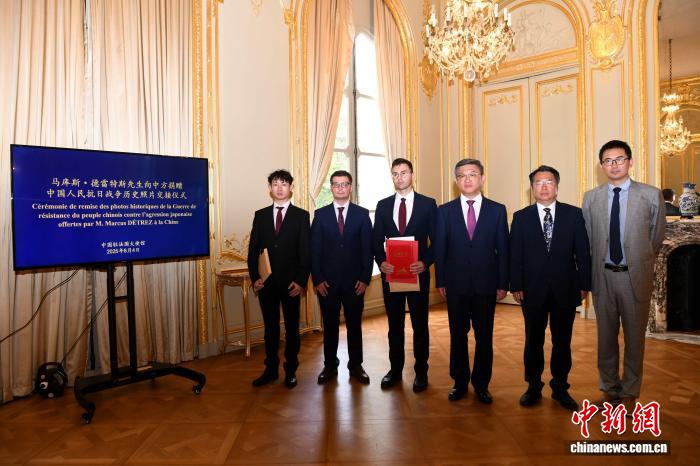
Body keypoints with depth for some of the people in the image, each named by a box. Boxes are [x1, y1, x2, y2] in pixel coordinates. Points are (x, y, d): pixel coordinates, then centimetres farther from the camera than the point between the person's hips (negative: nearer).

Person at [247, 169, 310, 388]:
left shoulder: (301, 215, 0)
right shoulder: (260, 215, 8)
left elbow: (306, 251, -3)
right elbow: (253, 249, 7)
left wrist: (301, 281, -10)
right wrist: (254, 277, -3)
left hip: (291, 282, -2)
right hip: (266, 282, 2)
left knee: (292, 327, 9)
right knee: (270, 327, 12)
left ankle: (290, 370, 23)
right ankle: (270, 369, 25)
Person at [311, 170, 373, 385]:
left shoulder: (362, 214, 2)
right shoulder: (320, 214, 3)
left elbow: (368, 248, 1)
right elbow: (314, 250, 2)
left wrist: (365, 278, -6)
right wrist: (317, 279, -5)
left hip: (354, 281, 0)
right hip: (327, 281, 1)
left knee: (354, 324, 10)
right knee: (330, 325, 10)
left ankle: (356, 365, 24)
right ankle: (330, 365, 25)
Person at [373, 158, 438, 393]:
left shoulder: (428, 204, -1)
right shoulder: (383, 205, 7)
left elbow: (436, 240, -2)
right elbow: (377, 240, 8)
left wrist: (425, 262, -16)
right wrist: (381, 261, -9)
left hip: (418, 273, -2)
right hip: (390, 273, 2)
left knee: (420, 325, 8)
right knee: (394, 325, 12)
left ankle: (421, 372, 22)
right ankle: (395, 369, 26)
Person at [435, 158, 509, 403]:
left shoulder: (497, 210, 2)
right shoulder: (445, 211, 3)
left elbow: (503, 249, 2)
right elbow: (439, 249, 3)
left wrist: (503, 284, -1)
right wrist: (440, 281, 0)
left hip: (486, 285, 0)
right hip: (456, 285, 0)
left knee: (484, 337, 9)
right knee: (457, 336, 11)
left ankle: (481, 385, 26)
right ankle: (459, 383, 27)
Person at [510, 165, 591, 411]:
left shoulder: (574, 214, 2)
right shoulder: (521, 217, 2)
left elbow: (583, 251, 1)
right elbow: (515, 255, -1)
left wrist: (584, 284, -2)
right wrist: (516, 286, -6)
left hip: (565, 288, 1)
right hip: (533, 289, 0)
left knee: (562, 342, 11)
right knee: (533, 341, 10)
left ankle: (560, 388, 28)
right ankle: (533, 387, 26)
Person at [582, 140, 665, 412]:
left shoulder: (651, 195, -3)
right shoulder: (591, 198, 2)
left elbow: (657, 237, 5)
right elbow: (586, 240, 7)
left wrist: (640, 263, 10)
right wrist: (588, 274, 6)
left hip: (635, 277, -2)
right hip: (603, 276, 2)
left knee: (634, 336, 11)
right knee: (606, 335, 14)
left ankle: (629, 392, 28)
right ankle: (609, 388, 31)